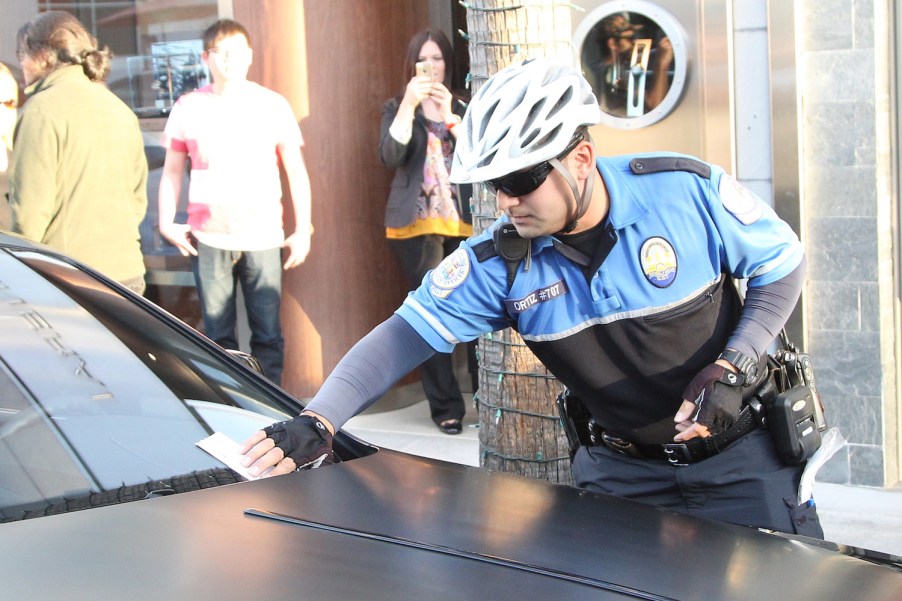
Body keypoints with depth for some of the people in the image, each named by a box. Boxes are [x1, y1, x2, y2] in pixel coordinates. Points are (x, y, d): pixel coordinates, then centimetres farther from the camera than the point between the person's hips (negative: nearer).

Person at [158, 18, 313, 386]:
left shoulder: (273, 105, 6)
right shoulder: (188, 107, 7)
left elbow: (296, 173, 8)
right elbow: (172, 172, 12)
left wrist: (303, 231, 2)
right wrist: (167, 223, -1)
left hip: (263, 236, 0)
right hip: (208, 237, 0)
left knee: (268, 334, 0)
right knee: (218, 335, 4)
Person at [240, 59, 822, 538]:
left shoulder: (689, 190, -20)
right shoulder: (499, 262, -13)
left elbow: (783, 262, -6)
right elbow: (406, 333, -15)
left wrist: (733, 368, -19)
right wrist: (317, 422, -28)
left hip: (738, 455, -2)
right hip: (619, 470, 2)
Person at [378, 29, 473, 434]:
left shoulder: (463, 108, 15)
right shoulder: (397, 107, 11)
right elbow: (390, 157, -8)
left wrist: (449, 114, -12)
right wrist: (409, 104, -15)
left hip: (462, 222, 2)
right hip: (416, 225, -1)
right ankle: (446, 407, -1)